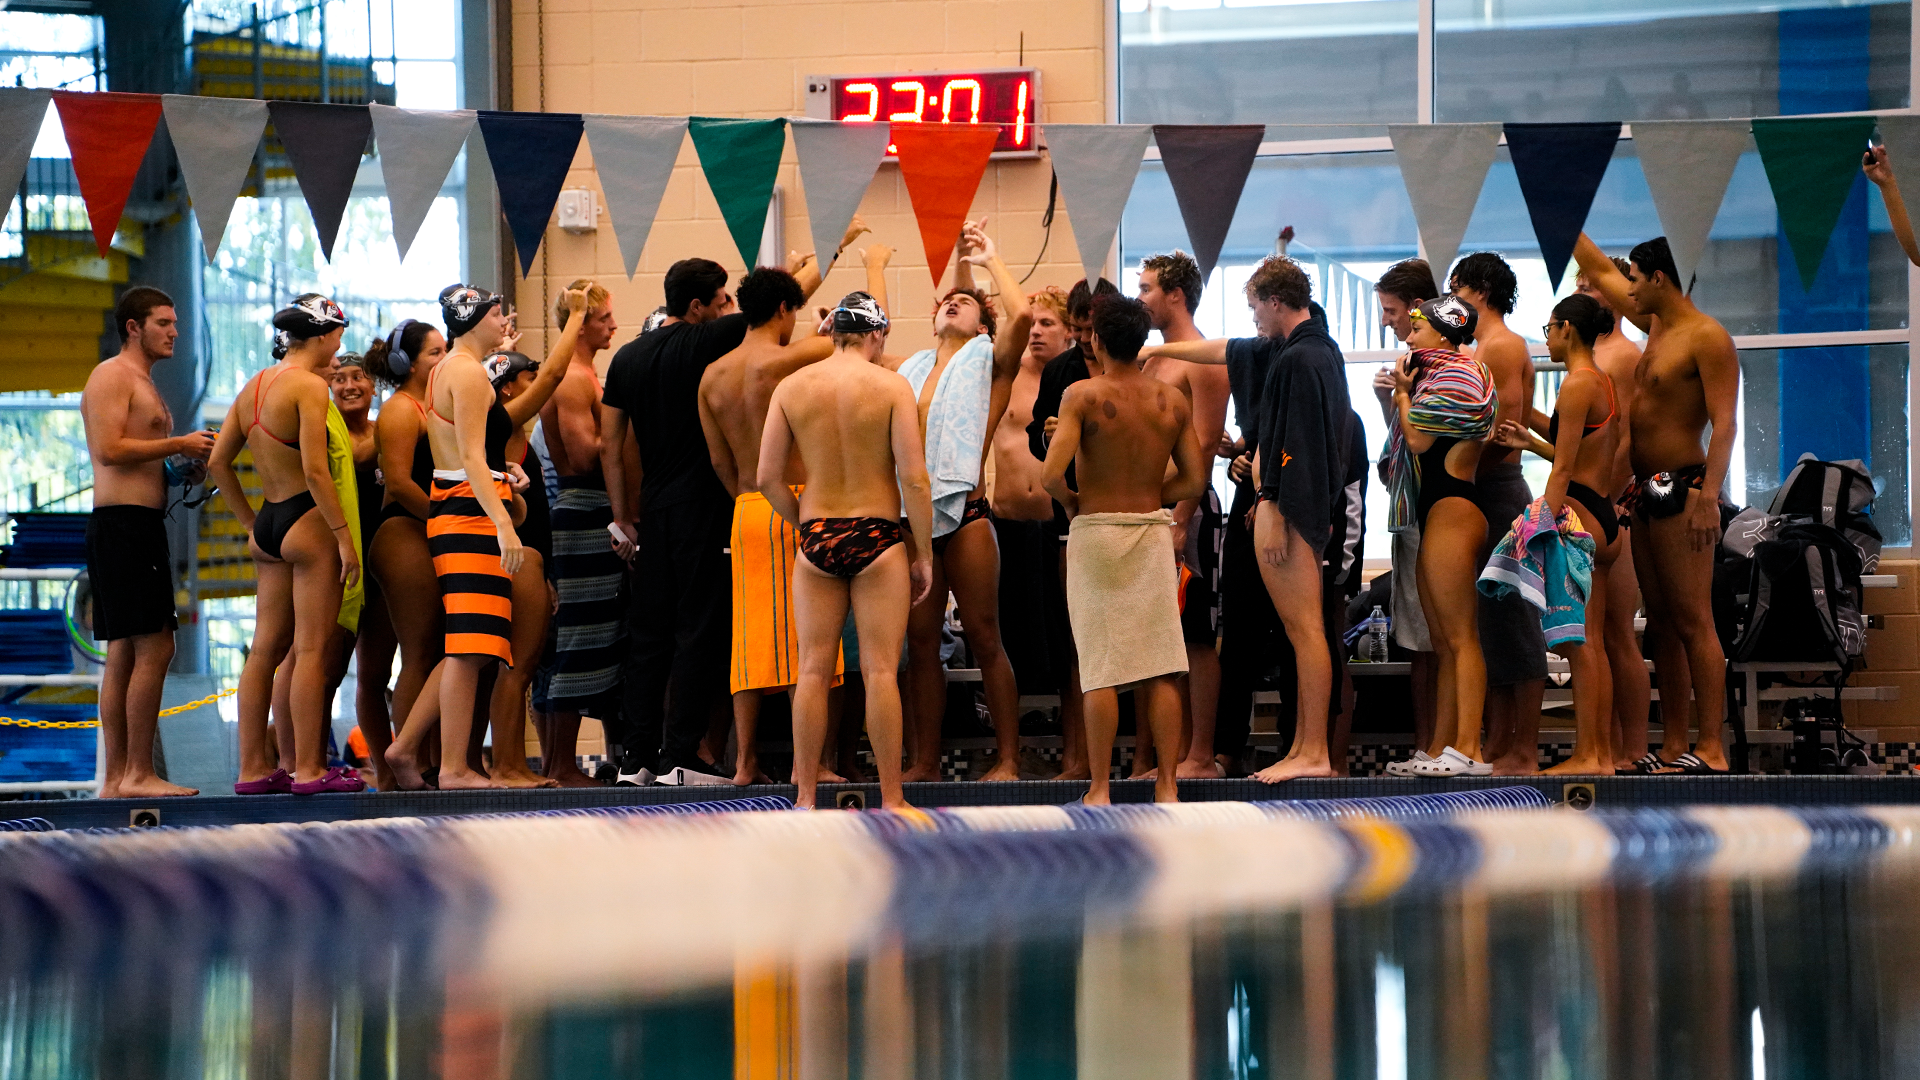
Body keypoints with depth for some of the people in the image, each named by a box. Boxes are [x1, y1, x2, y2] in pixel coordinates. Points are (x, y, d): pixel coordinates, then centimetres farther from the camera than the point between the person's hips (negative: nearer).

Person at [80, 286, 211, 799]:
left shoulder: (142, 384, 25)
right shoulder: (112, 376, -7)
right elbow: (110, 449, -18)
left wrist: (183, 467, 11)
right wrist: (177, 445, -13)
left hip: (138, 525, 11)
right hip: (124, 522, -11)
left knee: (124, 653, 8)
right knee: (153, 648, -13)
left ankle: (116, 776, 9)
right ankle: (138, 774, -13)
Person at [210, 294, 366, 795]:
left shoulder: (253, 386, 12)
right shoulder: (309, 386, -13)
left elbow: (217, 462, 14)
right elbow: (315, 472, -20)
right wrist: (344, 535, -16)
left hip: (268, 524, 8)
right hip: (308, 521, -8)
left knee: (265, 649, 10)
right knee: (311, 649, -5)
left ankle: (253, 767, 12)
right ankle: (309, 769, -5)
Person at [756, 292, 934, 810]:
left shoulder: (791, 387, 2)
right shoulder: (891, 387, -7)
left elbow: (767, 477, 1)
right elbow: (914, 478, -10)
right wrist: (923, 554, -2)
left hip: (817, 538, 3)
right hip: (878, 535, -3)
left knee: (813, 670, 7)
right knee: (880, 671, -1)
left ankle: (805, 796, 8)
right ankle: (891, 798, 1)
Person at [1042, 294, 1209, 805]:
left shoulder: (1083, 395, -10)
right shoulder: (1172, 401, 4)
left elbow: (1052, 473, -18)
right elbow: (1194, 479, 5)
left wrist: (1071, 502, 2)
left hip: (1096, 532, -3)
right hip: (1154, 533, 3)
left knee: (1100, 669, -2)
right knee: (1160, 666, 5)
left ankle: (1099, 789, -2)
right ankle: (1167, 784, 3)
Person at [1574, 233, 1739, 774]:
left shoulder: (1708, 338, -11)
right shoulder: (1657, 324, 15)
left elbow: (1724, 425, -19)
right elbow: (1599, 270, 27)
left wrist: (1708, 496, -28)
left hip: (1680, 489, -9)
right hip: (1644, 489, 9)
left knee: (1693, 623, -11)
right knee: (1661, 622, 7)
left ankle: (1711, 751, -13)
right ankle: (1674, 749, 9)